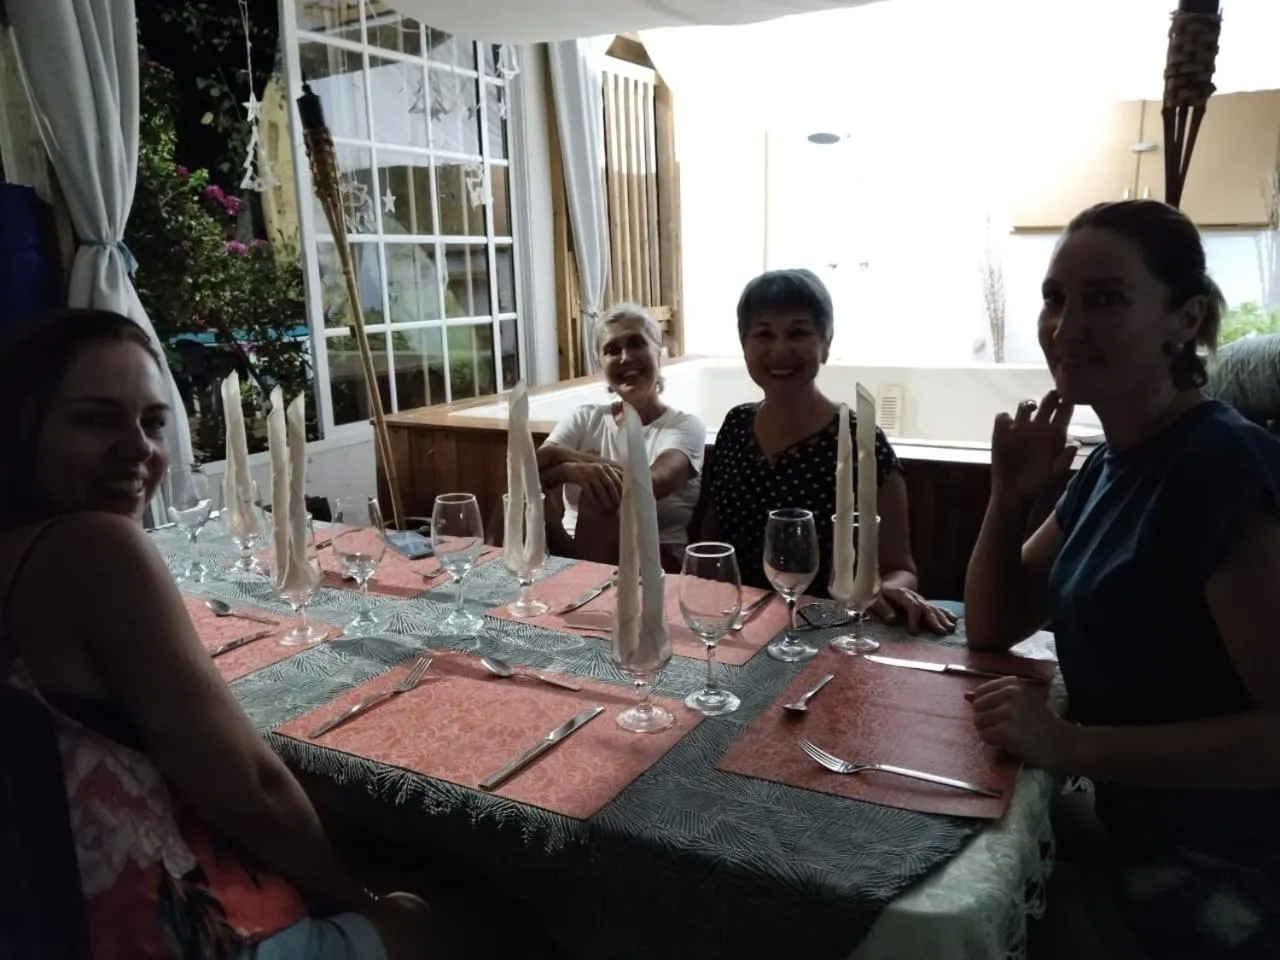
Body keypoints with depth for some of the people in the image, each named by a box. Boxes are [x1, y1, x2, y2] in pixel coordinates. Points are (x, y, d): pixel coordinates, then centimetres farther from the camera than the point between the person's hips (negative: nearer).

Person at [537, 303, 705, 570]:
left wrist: (559, 457, -19)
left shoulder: (685, 426, 0)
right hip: (571, 551, 3)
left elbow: (649, 485, -22)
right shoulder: (585, 418, 10)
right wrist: (572, 468, -31)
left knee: (596, 493, -29)